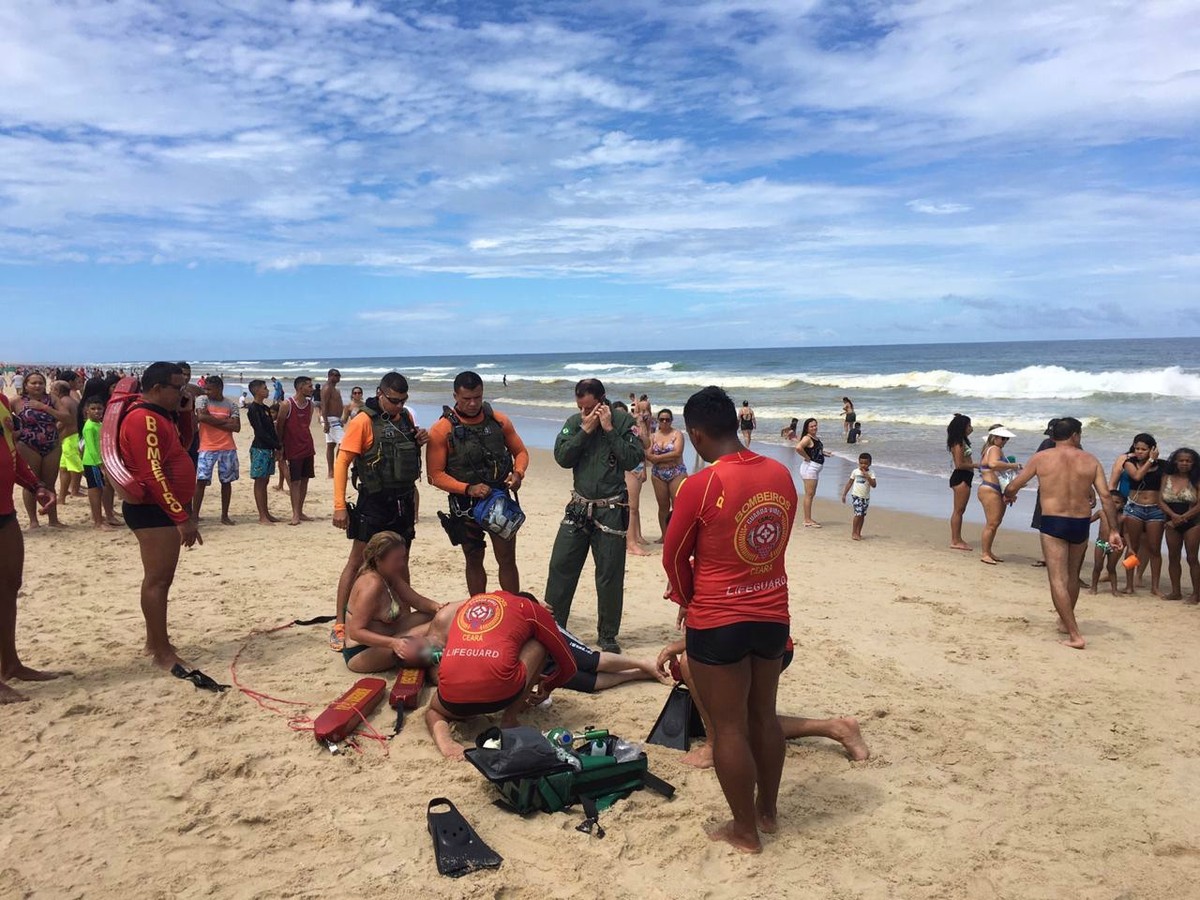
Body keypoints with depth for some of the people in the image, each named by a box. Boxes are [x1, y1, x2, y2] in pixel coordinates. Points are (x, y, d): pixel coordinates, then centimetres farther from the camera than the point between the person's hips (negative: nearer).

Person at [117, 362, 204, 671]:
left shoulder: (160, 416, 15)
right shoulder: (144, 420, -18)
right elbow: (153, 474, -24)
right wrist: (182, 516, -25)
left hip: (164, 508, 11)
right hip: (154, 510, -11)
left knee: (161, 577, 16)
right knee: (157, 579, -7)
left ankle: (155, 640, 26)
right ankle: (162, 652, -2)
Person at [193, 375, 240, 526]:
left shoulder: (231, 405, 6)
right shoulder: (202, 400, 1)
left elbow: (237, 427, -4)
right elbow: (202, 416, -17)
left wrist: (212, 422, -9)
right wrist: (224, 421, -9)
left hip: (228, 448, 3)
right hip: (207, 448, -2)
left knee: (227, 481, 7)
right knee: (201, 480, -8)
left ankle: (225, 516, 16)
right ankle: (194, 515, -3)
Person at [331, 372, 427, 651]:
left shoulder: (406, 417, 7)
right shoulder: (364, 421, -12)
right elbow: (342, 462, -13)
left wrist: (420, 442, -2)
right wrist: (339, 506, -17)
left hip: (404, 501, 6)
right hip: (374, 503, -6)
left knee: (401, 564, 15)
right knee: (356, 563, -1)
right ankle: (339, 626, 5)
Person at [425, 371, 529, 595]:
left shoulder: (499, 421, -2)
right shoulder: (442, 429, -11)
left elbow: (520, 452, 9)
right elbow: (436, 474, -13)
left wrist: (518, 474, -12)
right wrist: (468, 489, -24)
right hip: (465, 505, -1)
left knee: (507, 560, 4)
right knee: (474, 561, 13)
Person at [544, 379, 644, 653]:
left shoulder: (624, 422, -5)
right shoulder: (574, 423, 4)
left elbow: (633, 460, -14)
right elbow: (562, 458, -6)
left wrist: (609, 429, -16)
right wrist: (585, 430, -13)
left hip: (611, 510, -3)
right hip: (578, 507, 3)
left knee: (610, 575, 4)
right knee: (560, 565, 3)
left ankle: (608, 636, 17)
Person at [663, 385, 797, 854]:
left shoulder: (700, 486, -20)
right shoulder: (781, 474, -3)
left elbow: (675, 557, -7)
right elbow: (776, 543, 8)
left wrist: (688, 601, 12)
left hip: (718, 624, -6)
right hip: (774, 616, 6)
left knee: (728, 727, 9)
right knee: (763, 715, 21)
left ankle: (745, 830, 22)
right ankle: (768, 811, 36)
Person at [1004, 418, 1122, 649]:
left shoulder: (1041, 458, -2)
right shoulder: (1090, 460, 3)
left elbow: (1012, 487, 3)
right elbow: (1105, 497, -1)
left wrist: (1009, 495, 27)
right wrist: (1114, 530, 1)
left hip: (1053, 524, -3)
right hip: (1081, 524, 4)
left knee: (1058, 579, -2)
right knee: (1072, 576, 22)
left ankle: (1075, 635, -9)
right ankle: (1065, 622, 40)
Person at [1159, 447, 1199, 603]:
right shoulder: (1167, 478, 4)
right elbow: (1161, 501, -1)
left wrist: (1182, 518, -16)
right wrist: (1174, 516, -15)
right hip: (1172, 523, 4)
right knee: (1173, 557, 9)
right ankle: (1176, 592, 18)